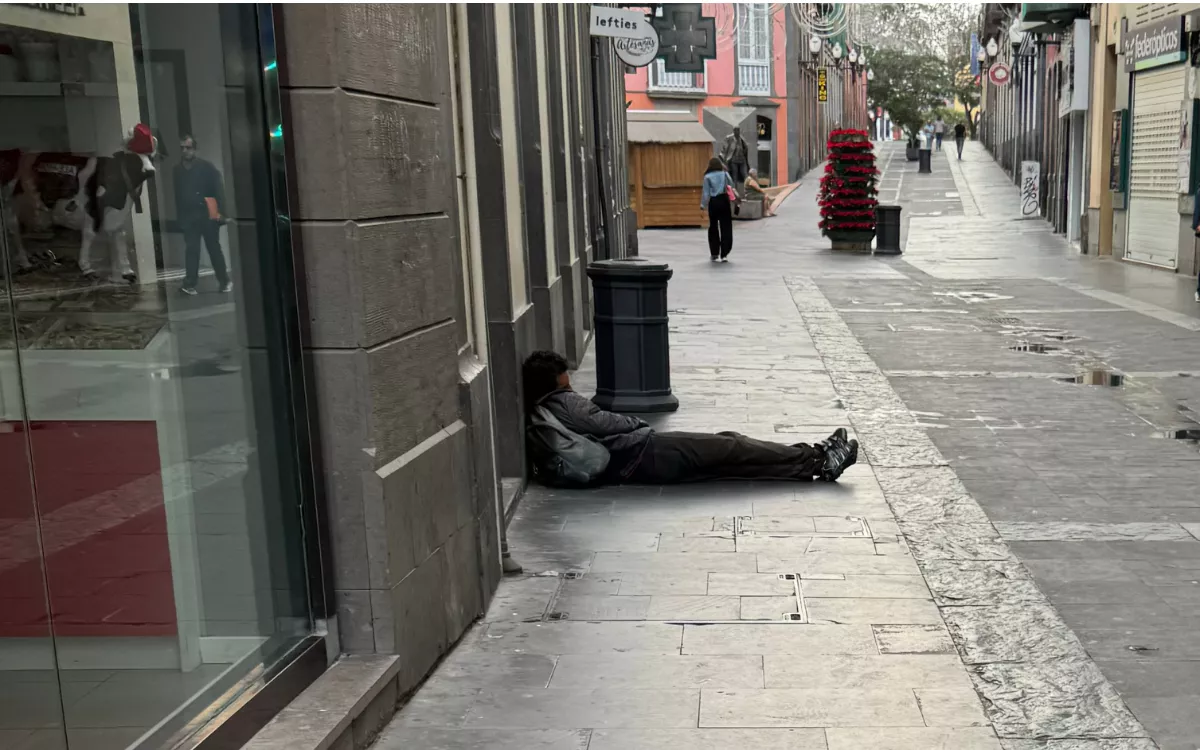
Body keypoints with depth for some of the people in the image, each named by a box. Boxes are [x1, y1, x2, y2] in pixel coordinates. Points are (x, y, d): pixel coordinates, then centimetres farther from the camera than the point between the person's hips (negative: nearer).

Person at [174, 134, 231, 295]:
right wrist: (180, 217, 7)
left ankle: (224, 282, 13)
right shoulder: (177, 170, 10)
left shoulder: (206, 166, -1)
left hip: (208, 214, -3)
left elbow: (218, 190, -7)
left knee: (214, 249, 4)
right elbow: (177, 196, 11)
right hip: (188, 216, 3)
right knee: (191, 250, -4)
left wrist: (221, 211, -15)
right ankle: (189, 284, -9)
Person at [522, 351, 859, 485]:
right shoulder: (563, 401, -13)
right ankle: (816, 461, -1)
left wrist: (633, 424, 11)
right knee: (729, 448, -6)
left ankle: (811, 459, 5)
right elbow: (612, 424, -12)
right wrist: (640, 424, 6)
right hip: (642, 456, -10)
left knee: (725, 442, 7)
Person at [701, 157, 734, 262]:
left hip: (713, 202, 0)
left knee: (713, 228, 12)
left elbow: (706, 192, -5)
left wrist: (703, 205, -3)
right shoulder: (725, 174, 1)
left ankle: (714, 254, 15)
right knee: (725, 228, 4)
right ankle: (724, 254, -1)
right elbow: (731, 186, 3)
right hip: (724, 201, 1)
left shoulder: (707, 177, -3)